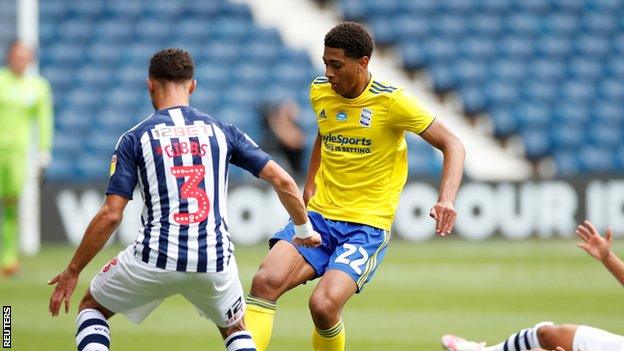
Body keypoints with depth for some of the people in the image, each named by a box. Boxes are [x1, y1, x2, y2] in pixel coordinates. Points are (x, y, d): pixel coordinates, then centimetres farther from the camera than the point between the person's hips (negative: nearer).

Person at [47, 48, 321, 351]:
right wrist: (305, 231, 24)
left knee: (91, 307, 23)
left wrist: (72, 272, 5)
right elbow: (282, 181, 7)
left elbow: (110, 215, -4)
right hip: (215, 260, 2)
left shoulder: (135, 138, 2)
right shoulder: (221, 131, 9)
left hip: (155, 259, -2)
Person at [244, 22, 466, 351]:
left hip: (367, 225, -5)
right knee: (265, 281, -21)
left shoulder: (391, 101, -11)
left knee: (324, 304, -25)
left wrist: (446, 199, -24)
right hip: (318, 215, 5)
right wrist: (309, 184, 13)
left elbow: (453, 145, -8)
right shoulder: (319, 92, 5)